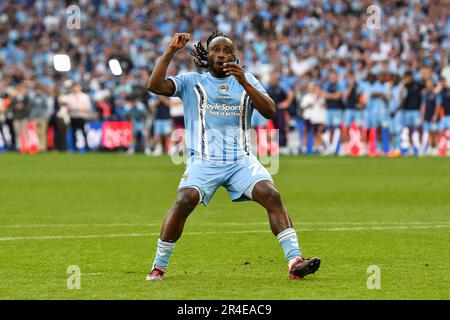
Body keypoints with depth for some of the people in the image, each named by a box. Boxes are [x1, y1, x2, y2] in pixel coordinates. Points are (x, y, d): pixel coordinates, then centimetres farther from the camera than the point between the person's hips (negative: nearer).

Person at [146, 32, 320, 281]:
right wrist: (170, 51, -8)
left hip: (241, 160, 2)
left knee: (272, 195, -21)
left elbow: (270, 111, 1)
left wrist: (244, 83, -10)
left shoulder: (247, 81, 15)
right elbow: (155, 85, -3)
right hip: (204, 160, -2)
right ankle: (158, 267, -15)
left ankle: (294, 262, -22)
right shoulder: (192, 82, 11)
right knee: (185, 199, -27)